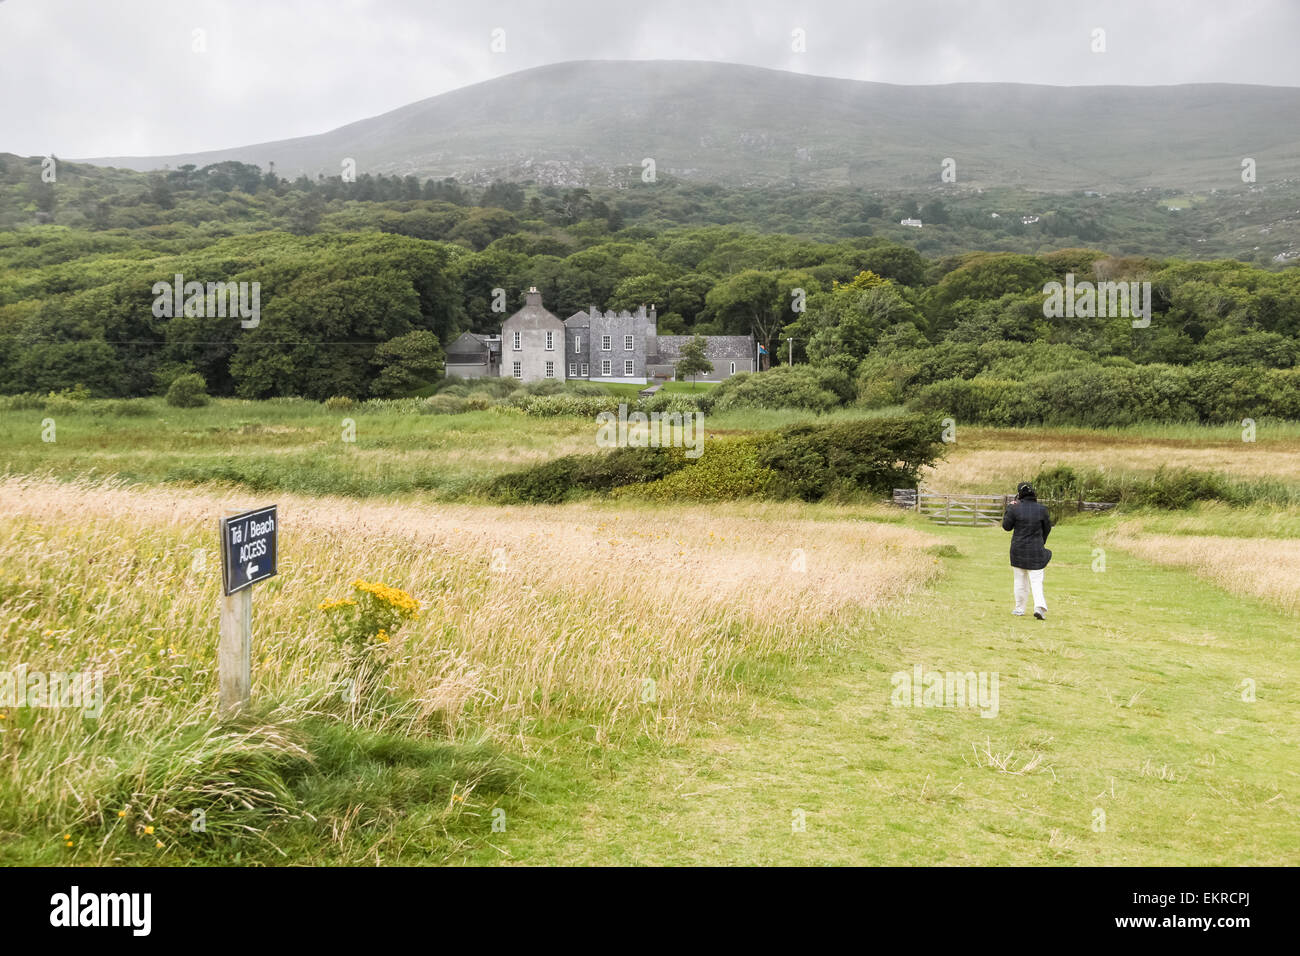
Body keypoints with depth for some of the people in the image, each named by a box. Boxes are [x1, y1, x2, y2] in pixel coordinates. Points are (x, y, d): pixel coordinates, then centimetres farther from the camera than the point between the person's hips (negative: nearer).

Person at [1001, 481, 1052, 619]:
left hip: (1018, 550, 0)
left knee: (1020, 580, 13)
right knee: (1036, 580, 3)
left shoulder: (1015, 509, -11)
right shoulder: (1041, 509, -4)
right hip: (1036, 550, 0)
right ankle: (1039, 606, -17)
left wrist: (1009, 508, 9)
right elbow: (1047, 528, 7)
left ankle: (1019, 609, 19)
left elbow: (1006, 526, 0)